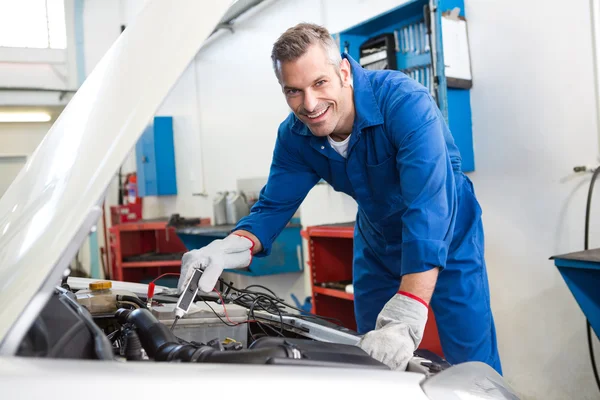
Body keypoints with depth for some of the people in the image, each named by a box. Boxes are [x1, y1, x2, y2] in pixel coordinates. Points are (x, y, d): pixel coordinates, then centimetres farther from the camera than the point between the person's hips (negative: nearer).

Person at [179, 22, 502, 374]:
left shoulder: (404, 101, -34)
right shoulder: (295, 137, -15)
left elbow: (429, 209, -43)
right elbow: (274, 206, -12)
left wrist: (405, 320, -52)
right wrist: (231, 247, -36)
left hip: (446, 237, -5)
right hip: (378, 243, 5)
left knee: (473, 365, -5)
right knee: (373, 361, 12)